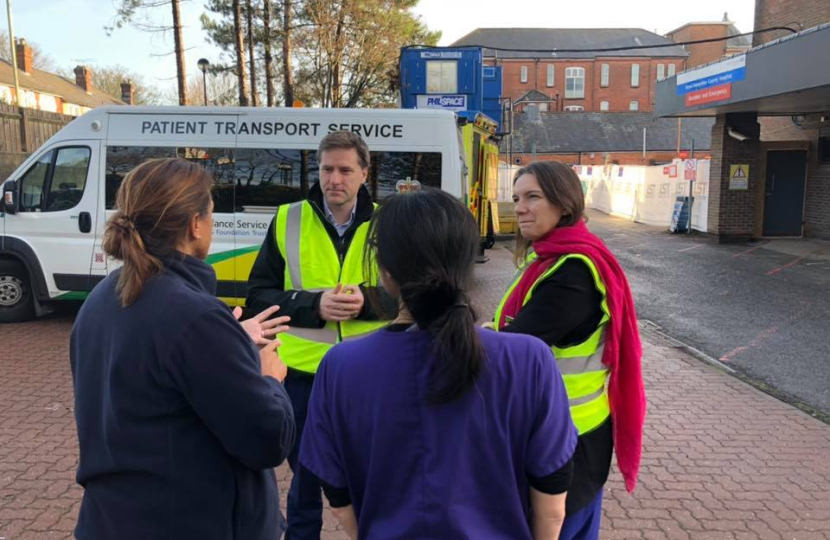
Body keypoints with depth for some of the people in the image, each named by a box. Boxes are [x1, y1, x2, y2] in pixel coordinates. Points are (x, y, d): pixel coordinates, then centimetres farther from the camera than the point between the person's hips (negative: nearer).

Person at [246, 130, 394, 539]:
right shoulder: (287, 220, -2)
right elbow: (258, 295, -3)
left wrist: (366, 300, -19)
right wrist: (314, 304, -18)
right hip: (303, 372, 0)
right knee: (305, 473, 17)